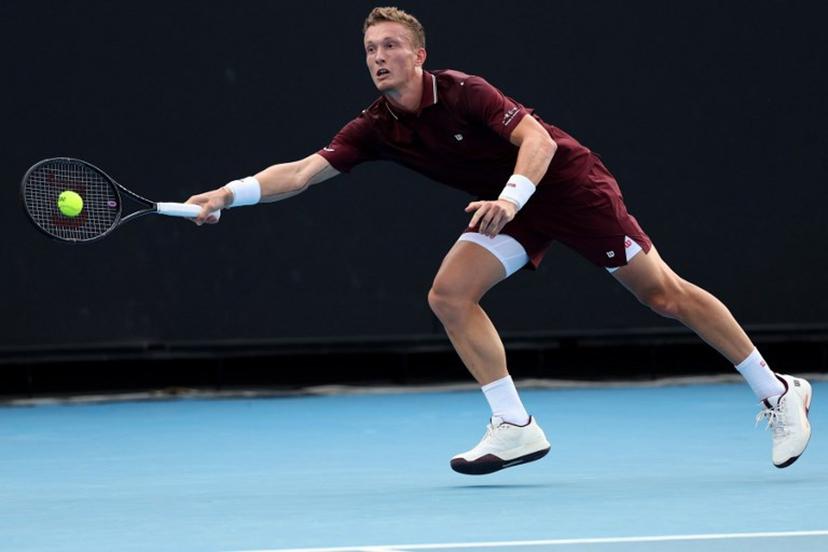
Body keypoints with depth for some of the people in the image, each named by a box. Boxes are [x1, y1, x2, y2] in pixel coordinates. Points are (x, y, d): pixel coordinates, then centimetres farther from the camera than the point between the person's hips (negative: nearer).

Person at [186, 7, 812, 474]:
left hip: (568, 180, -7)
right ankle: (515, 426, -8)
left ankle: (777, 391, 6)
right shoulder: (376, 129, -5)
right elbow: (303, 171, -12)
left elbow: (536, 137, -27)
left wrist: (510, 197, -43)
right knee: (449, 295, -12)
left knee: (663, 294, -5)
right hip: (508, 206, 7)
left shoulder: (460, 92, -22)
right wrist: (231, 193, -25)